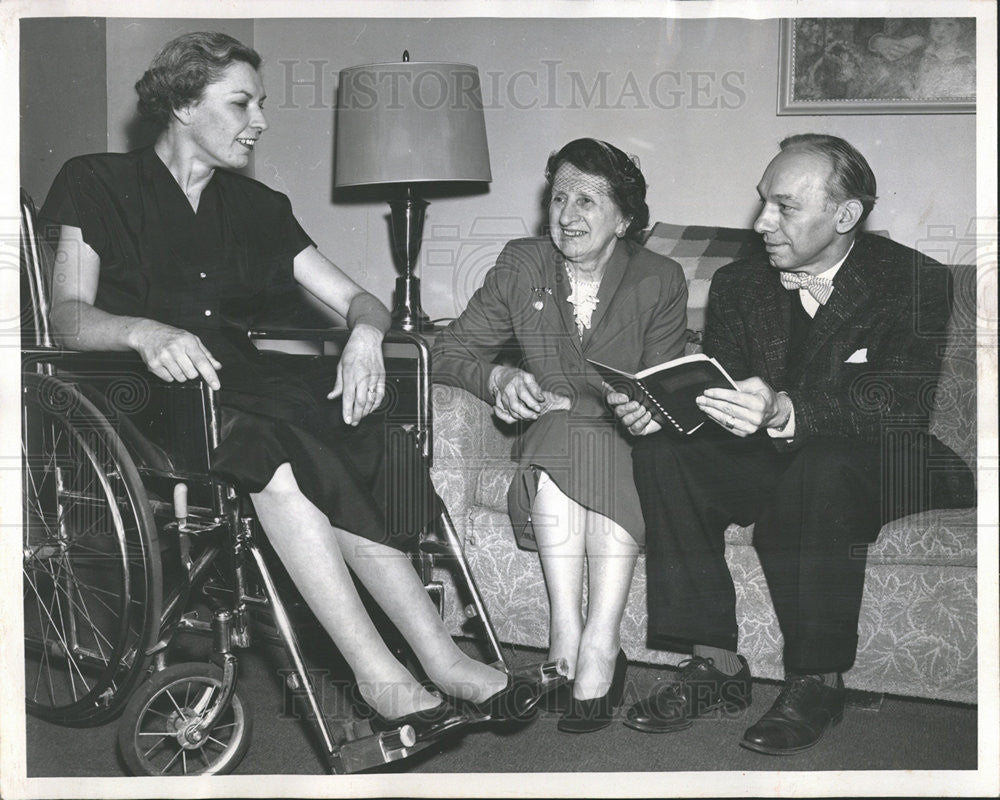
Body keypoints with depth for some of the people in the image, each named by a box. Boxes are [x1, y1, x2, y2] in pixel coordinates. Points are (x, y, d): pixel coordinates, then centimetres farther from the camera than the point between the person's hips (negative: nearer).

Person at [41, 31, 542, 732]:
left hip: (240, 379, 4)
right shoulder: (97, 184, 8)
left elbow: (354, 297, 15)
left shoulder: (258, 208, 21)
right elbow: (68, 314, -7)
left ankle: (439, 657, -35)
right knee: (276, 443, -36)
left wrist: (366, 332, -12)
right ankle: (410, 666, -37)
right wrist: (145, 332, -30)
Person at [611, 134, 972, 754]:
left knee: (821, 469, -38)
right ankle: (716, 663, -18)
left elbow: (902, 405, -25)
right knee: (664, 451, -21)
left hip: (881, 469, -5)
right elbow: (721, 399, 3)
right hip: (772, 463, 5)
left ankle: (818, 681, -22)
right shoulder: (738, 284, 5)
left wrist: (785, 413, -42)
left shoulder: (916, 282, -10)